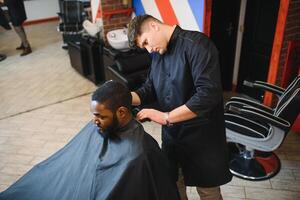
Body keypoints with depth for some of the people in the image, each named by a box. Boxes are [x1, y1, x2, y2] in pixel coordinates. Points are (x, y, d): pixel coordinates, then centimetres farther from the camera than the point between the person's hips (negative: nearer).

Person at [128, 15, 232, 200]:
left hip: (202, 137, -6)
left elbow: (208, 94, -29)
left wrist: (165, 117, -27)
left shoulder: (197, 44, -20)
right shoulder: (158, 53, 7)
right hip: (171, 135, 7)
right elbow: (150, 89, 9)